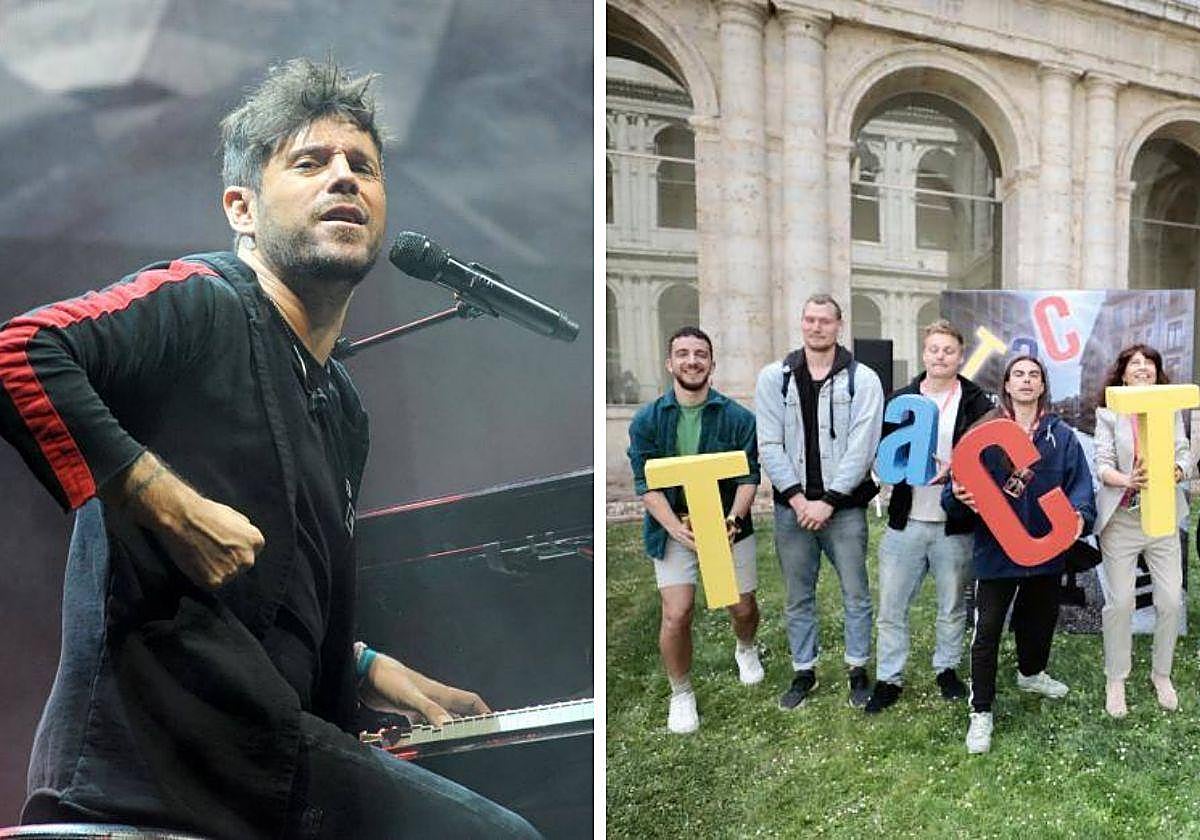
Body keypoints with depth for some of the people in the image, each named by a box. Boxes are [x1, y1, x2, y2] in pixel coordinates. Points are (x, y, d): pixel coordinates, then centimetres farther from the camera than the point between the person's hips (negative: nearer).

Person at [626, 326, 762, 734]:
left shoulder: (738, 418, -5)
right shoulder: (647, 420, -5)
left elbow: (748, 477, -6)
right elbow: (646, 484, -8)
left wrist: (731, 520, -24)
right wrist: (677, 528, -22)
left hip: (729, 526, 1)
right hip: (672, 528, -1)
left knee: (742, 608, 12)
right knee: (676, 615, -7)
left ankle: (745, 649, 49)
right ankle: (681, 695, 18)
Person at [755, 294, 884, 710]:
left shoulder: (863, 379, -2)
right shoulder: (774, 377, 3)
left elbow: (861, 447, -9)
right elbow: (769, 445, -1)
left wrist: (828, 501, -14)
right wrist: (797, 497, -10)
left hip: (844, 506, -2)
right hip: (792, 506, 2)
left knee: (855, 593, 8)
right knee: (798, 596, 12)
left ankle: (858, 670, 24)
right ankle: (803, 672, 26)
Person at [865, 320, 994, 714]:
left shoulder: (977, 403, -1)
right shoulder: (899, 400, 6)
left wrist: (953, 470, -20)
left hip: (955, 523, -1)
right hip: (905, 520, 1)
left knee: (952, 606, 15)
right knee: (891, 607, 4)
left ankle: (946, 669, 34)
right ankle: (888, 679, 17)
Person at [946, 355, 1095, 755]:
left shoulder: (1061, 434, 3)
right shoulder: (986, 430, -4)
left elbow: (1080, 481, -3)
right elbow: (962, 475, -7)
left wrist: (1079, 512, -23)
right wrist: (959, 494, -30)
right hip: (997, 547, -3)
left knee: (1041, 616, 23)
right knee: (988, 628, -3)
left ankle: (1031, 673, 53)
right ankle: (981, 712, 8)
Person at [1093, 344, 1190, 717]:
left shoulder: (1171, 410, 5)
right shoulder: (1109, 414, -2)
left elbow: (1184, 454, -1)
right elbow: (1102, 465, -9)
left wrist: (1176, 472, -24)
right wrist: (1127, 481, -29)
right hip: (1121, 519, -2)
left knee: (1171, 600, 3)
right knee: (1120, 602, 0)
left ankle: (1161, 673, 26)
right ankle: (1115, 680, 17)